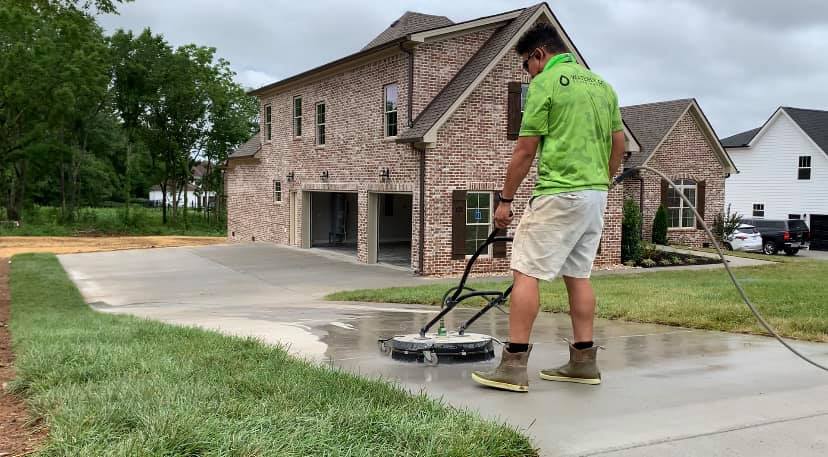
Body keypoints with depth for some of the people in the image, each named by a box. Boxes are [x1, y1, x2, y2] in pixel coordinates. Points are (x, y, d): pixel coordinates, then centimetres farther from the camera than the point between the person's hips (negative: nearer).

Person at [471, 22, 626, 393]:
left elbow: (525, 150, -9)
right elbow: (619, 145, 17)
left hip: (559, 195, -8)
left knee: (526, 272, -6)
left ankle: (514, 366, -7)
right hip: (596, 195, 8)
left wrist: (505, 199, -2)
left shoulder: (545, 83, -6)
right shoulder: (602, 85, 16)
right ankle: (584, 361, 15)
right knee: (578, 275, 13)